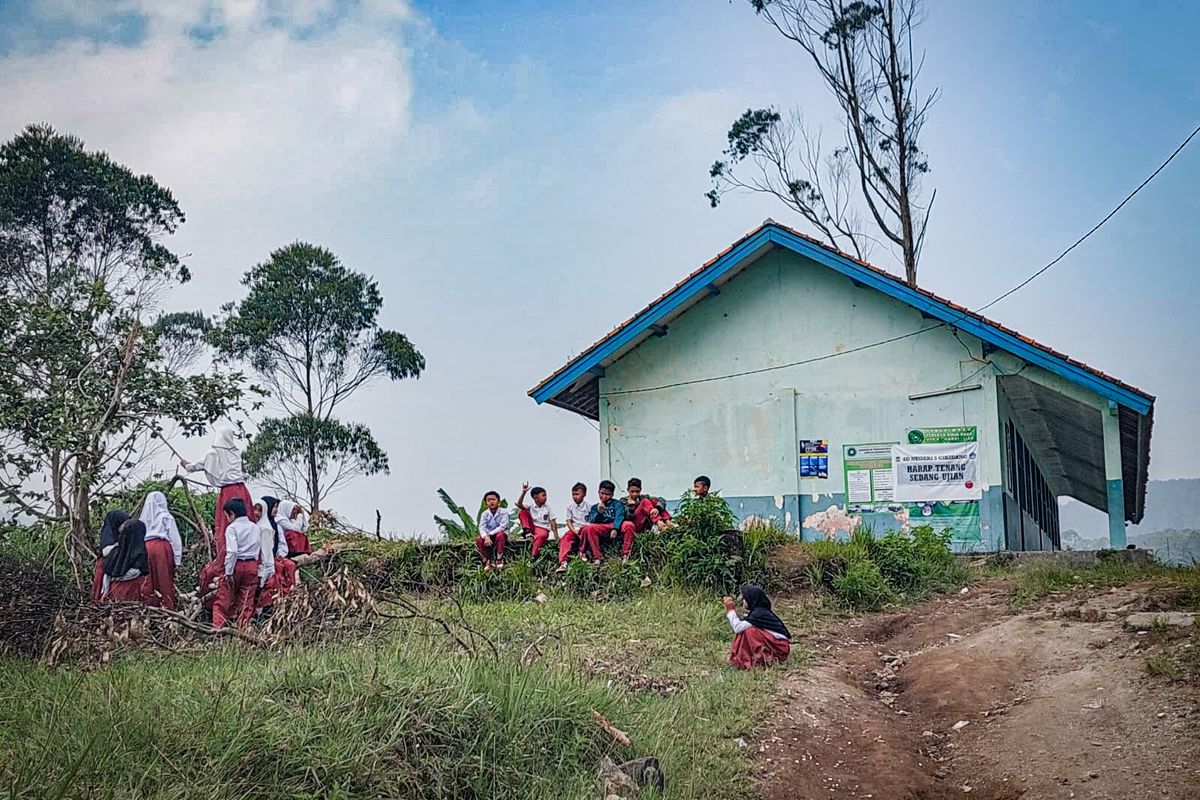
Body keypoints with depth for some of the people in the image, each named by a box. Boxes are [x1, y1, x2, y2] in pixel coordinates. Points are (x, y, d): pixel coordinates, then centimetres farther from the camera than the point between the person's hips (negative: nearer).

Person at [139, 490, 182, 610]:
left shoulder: (144, 518, 14)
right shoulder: (166, 517, 3)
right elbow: (175, 539, -1)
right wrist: (177, 560, 0)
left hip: (146, 548, 4)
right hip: (162, 547, -4)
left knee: (151, 580, 9)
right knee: (165, 581, -1)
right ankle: (168, 608, -3)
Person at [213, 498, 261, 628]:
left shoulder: (232, 528, -8)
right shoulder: (255, 527, 9)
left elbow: (232, 551, -17)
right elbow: (261, 549, 7)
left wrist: (228, 572, -15)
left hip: (236, 565, -4)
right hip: (252, 566, 5)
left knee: (223, 601, 5)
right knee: (246, 601, 9)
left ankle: (217, 628, 1)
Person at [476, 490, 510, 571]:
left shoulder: (503, 512, -10)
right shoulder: (485, 514, -2)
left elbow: (502, 527, -20)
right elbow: (482, 527, -13)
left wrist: (490, 534, -26)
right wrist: (486, 536, -35)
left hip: (502, 535, -3)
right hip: (488, 536, 3)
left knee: (500, 535, -38)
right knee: (478, 539, -25)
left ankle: (499, 560, -25)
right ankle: (487, 562, -14)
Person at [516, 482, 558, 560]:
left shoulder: (548, 507, -1)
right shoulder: (531, 504, -2)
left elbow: (553, 522, -2)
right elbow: (519, 504, -18)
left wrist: (556, 535, -11)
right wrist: (523, 492, -27)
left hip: (543, 528, -1)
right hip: (532, 526, 1)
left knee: (542, 535, -40)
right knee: (522, 512, -15)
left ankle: (532, 555, -35)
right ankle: (528, 532, -16)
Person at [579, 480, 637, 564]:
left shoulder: (616, 504, 11)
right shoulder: (595, 507, 18)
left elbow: (619, 516, -7)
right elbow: (593, 522, 4)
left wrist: (615, 529, -26)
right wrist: (599, 512, -15)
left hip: (617, 527, -1)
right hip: (602, 530, 1)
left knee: (629, 525, -32)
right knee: (589, 528, -29)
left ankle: (625, 556, -28)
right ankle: (597, 557, -27)